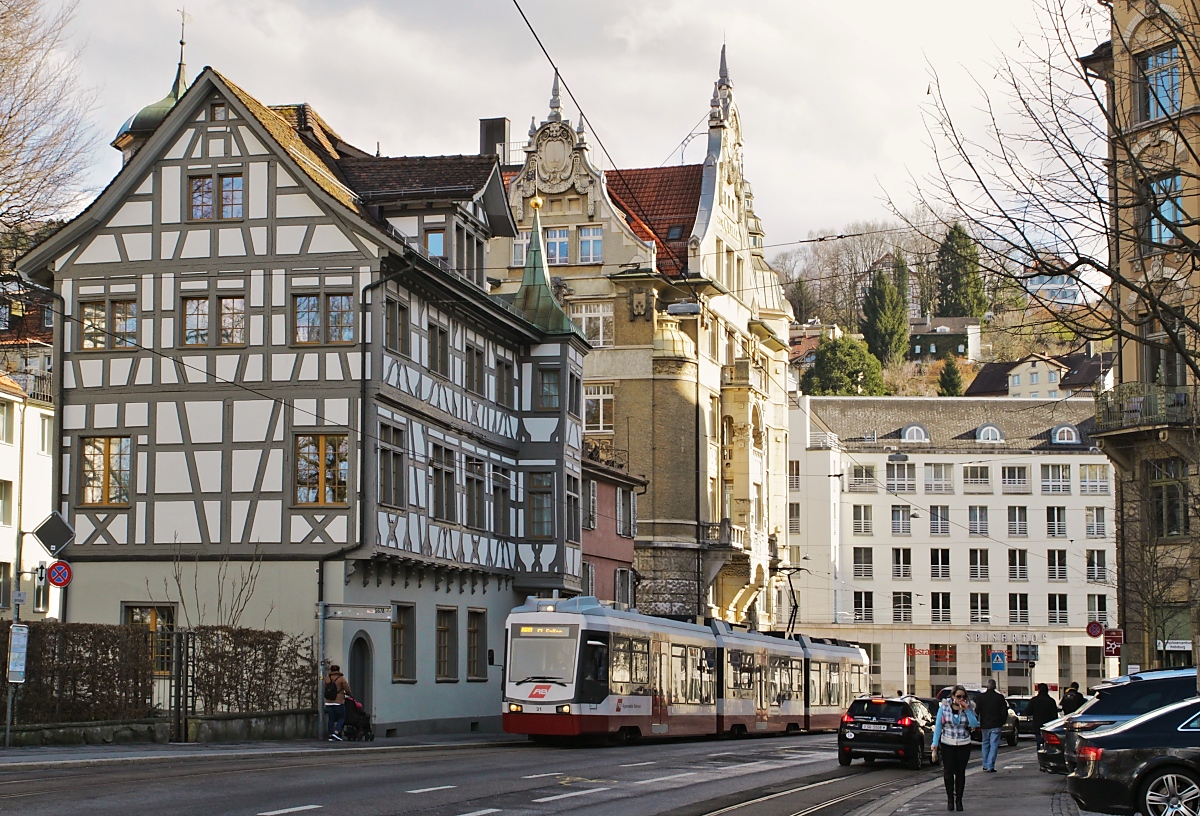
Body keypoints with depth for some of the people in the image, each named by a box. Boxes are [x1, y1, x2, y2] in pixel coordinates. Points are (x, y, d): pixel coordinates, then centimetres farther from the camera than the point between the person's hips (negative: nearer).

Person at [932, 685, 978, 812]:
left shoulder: (968, 708, 0)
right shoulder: (944, 707, -3)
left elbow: (975, 724, -14)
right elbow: (938, 726, -3)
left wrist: (967, 710, -20)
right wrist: (935, 745, -9)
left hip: (964, 745, 1)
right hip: (947, 745, -1)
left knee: (960, 772, 3)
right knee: (948, 772, -3)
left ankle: (959, 800, 16)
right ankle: (950, 799, 13)